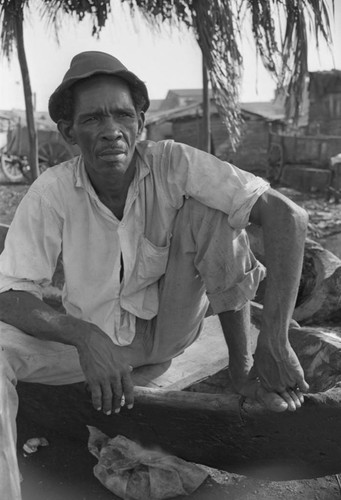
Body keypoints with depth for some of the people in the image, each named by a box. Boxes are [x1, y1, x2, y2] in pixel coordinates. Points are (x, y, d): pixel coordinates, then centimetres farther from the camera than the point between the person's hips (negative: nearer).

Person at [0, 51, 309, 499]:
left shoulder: (173, 164, -22)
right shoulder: (51, 192, -20)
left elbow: (287, 216, -29)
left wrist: (275, 339, -36)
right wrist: (84, 337, -40)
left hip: (170, 327, 1)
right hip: (94, 338, 0)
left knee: (211, 211, -22)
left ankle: (241, 363, -9)